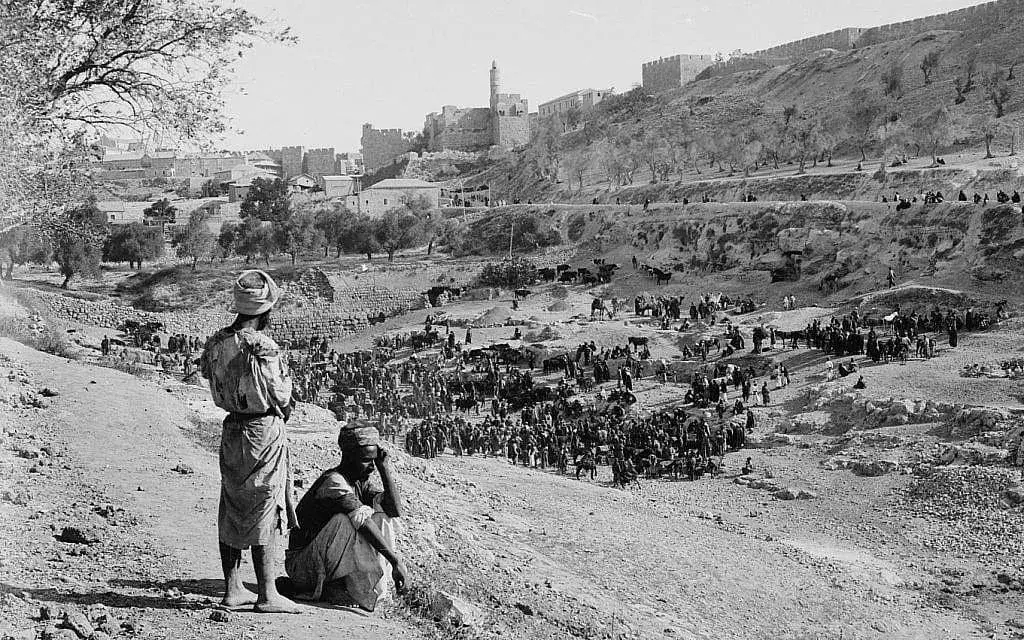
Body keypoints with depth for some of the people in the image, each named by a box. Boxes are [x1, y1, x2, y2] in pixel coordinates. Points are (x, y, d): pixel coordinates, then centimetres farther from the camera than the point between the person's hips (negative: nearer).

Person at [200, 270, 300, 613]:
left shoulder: (216, 343, 1)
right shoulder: (262, 347, -20)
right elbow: (282, 396, -15)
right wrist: (282, 409, 9)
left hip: (232, 429, 7)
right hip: (265, 431, -7)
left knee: (232, 511, 13)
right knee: (264, 514, 0)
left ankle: (233, 589, 20)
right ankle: (267, 595, 4)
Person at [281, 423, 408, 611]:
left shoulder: (360, 483, 7)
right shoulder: (334, 481, -20)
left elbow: (395, 510, -3)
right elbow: (363, 522, -28)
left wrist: (384, 467, -7)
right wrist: (396, 560, -31)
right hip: (302, 564, -8)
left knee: (381, 512, -1)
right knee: (346, 520, -31)